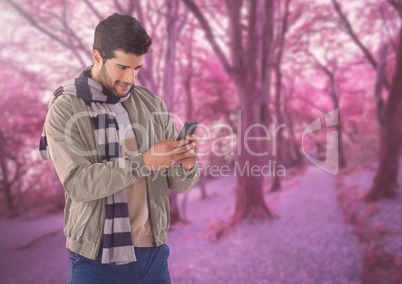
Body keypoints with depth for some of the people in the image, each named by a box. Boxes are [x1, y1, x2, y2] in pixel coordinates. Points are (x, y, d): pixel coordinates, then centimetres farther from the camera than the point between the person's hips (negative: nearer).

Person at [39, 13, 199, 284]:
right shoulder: (65, 109, -8)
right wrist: (144, 161, -27)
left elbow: (177, 182, 4)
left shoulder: (152, 104, 2)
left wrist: (187, 164, -18)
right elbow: (77, 183, -19)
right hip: (96, 257, -3)